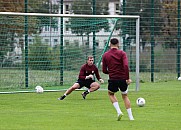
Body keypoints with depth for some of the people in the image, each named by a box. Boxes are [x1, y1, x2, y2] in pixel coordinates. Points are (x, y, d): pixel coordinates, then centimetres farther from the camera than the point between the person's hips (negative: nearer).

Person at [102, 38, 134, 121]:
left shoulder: (105, 55, 2)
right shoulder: (122, 53, -4)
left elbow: (104, 70, 3)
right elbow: (126, 66, -17)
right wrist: (128, 78, -14)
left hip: (112, 79, 0)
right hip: (123, 79, 0)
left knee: (111, 94, 26)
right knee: (125, 96, 19)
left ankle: (119, 111, 6)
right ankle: (130, 116, 13)